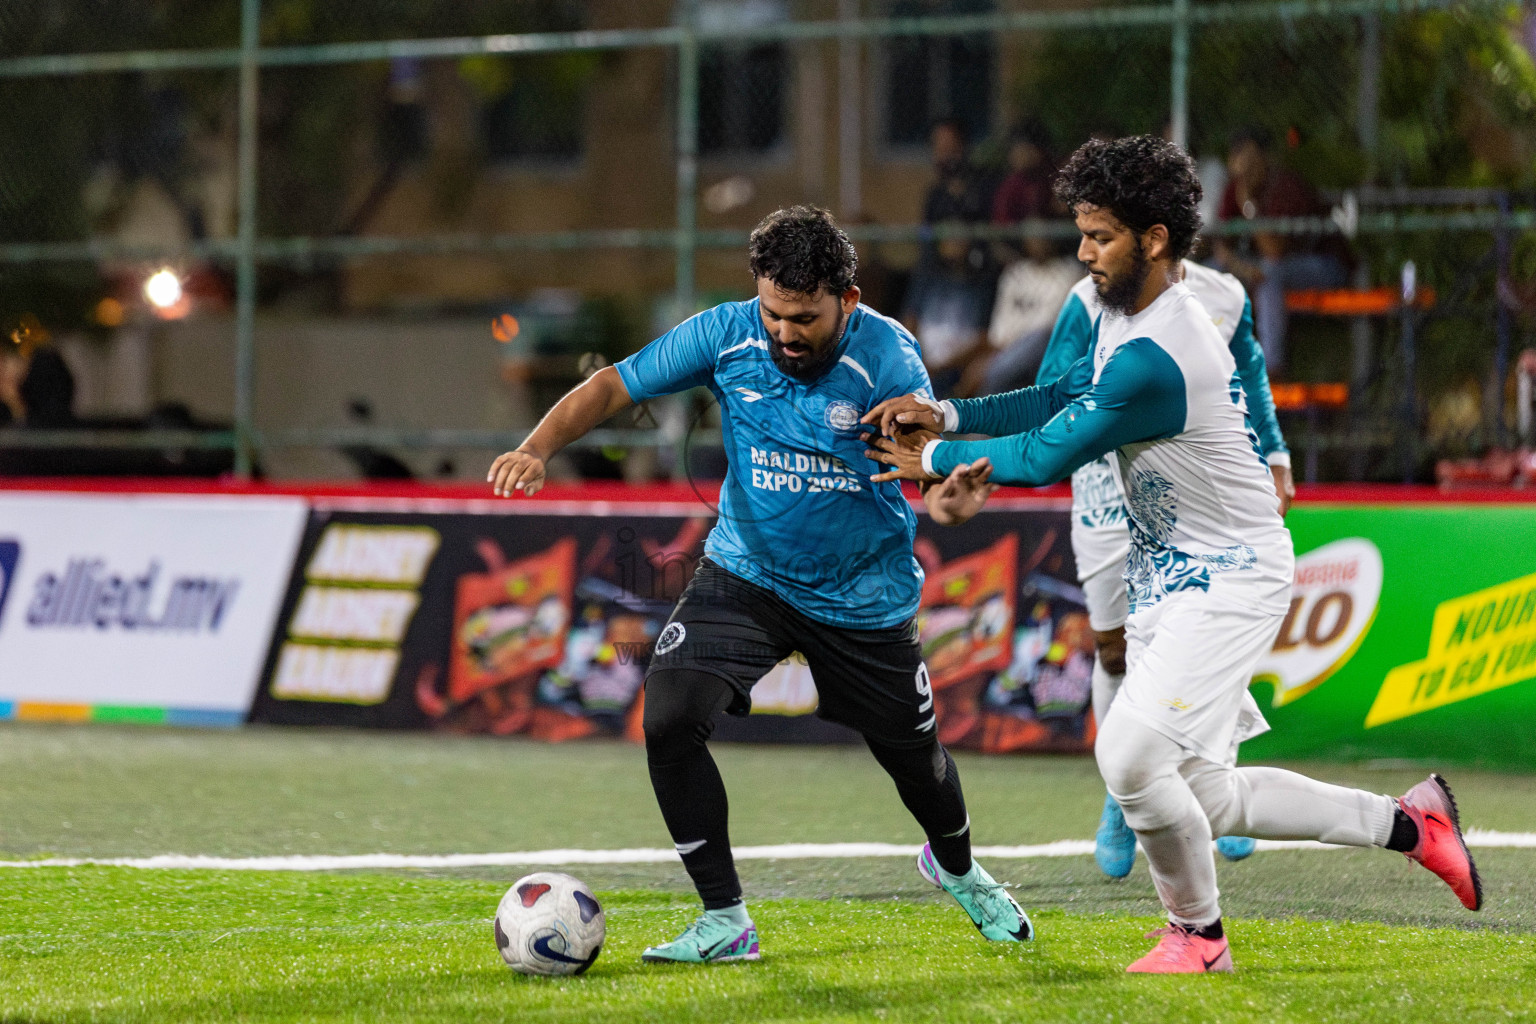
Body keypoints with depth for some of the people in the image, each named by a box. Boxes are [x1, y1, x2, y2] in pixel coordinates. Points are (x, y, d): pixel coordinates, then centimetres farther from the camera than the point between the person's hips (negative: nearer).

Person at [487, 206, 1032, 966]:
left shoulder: (886, 355, -21)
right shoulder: (727, 335, -16)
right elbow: (613, 387, -12)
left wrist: (947, 490, -55)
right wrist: (538, 447, -30)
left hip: (864, 593, -1)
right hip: (747, 571, 1)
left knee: (912, 754, 14)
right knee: (669, 717, -21)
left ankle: (957, 868, 51)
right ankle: (725, 923, -8)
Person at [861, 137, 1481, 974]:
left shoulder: (1154, 360, -27)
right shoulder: (1128, 312, 4)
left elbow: (1046, 458, -21)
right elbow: (1064, 400, 14)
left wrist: (934, 460, -7)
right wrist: (947, 415, 0)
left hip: (1229, 579, -10)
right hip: (1168, 575, 10)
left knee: (1131, 756, -20)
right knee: (1202, 797, 10)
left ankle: (1198, 931, 3)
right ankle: (1405, 823, 24)